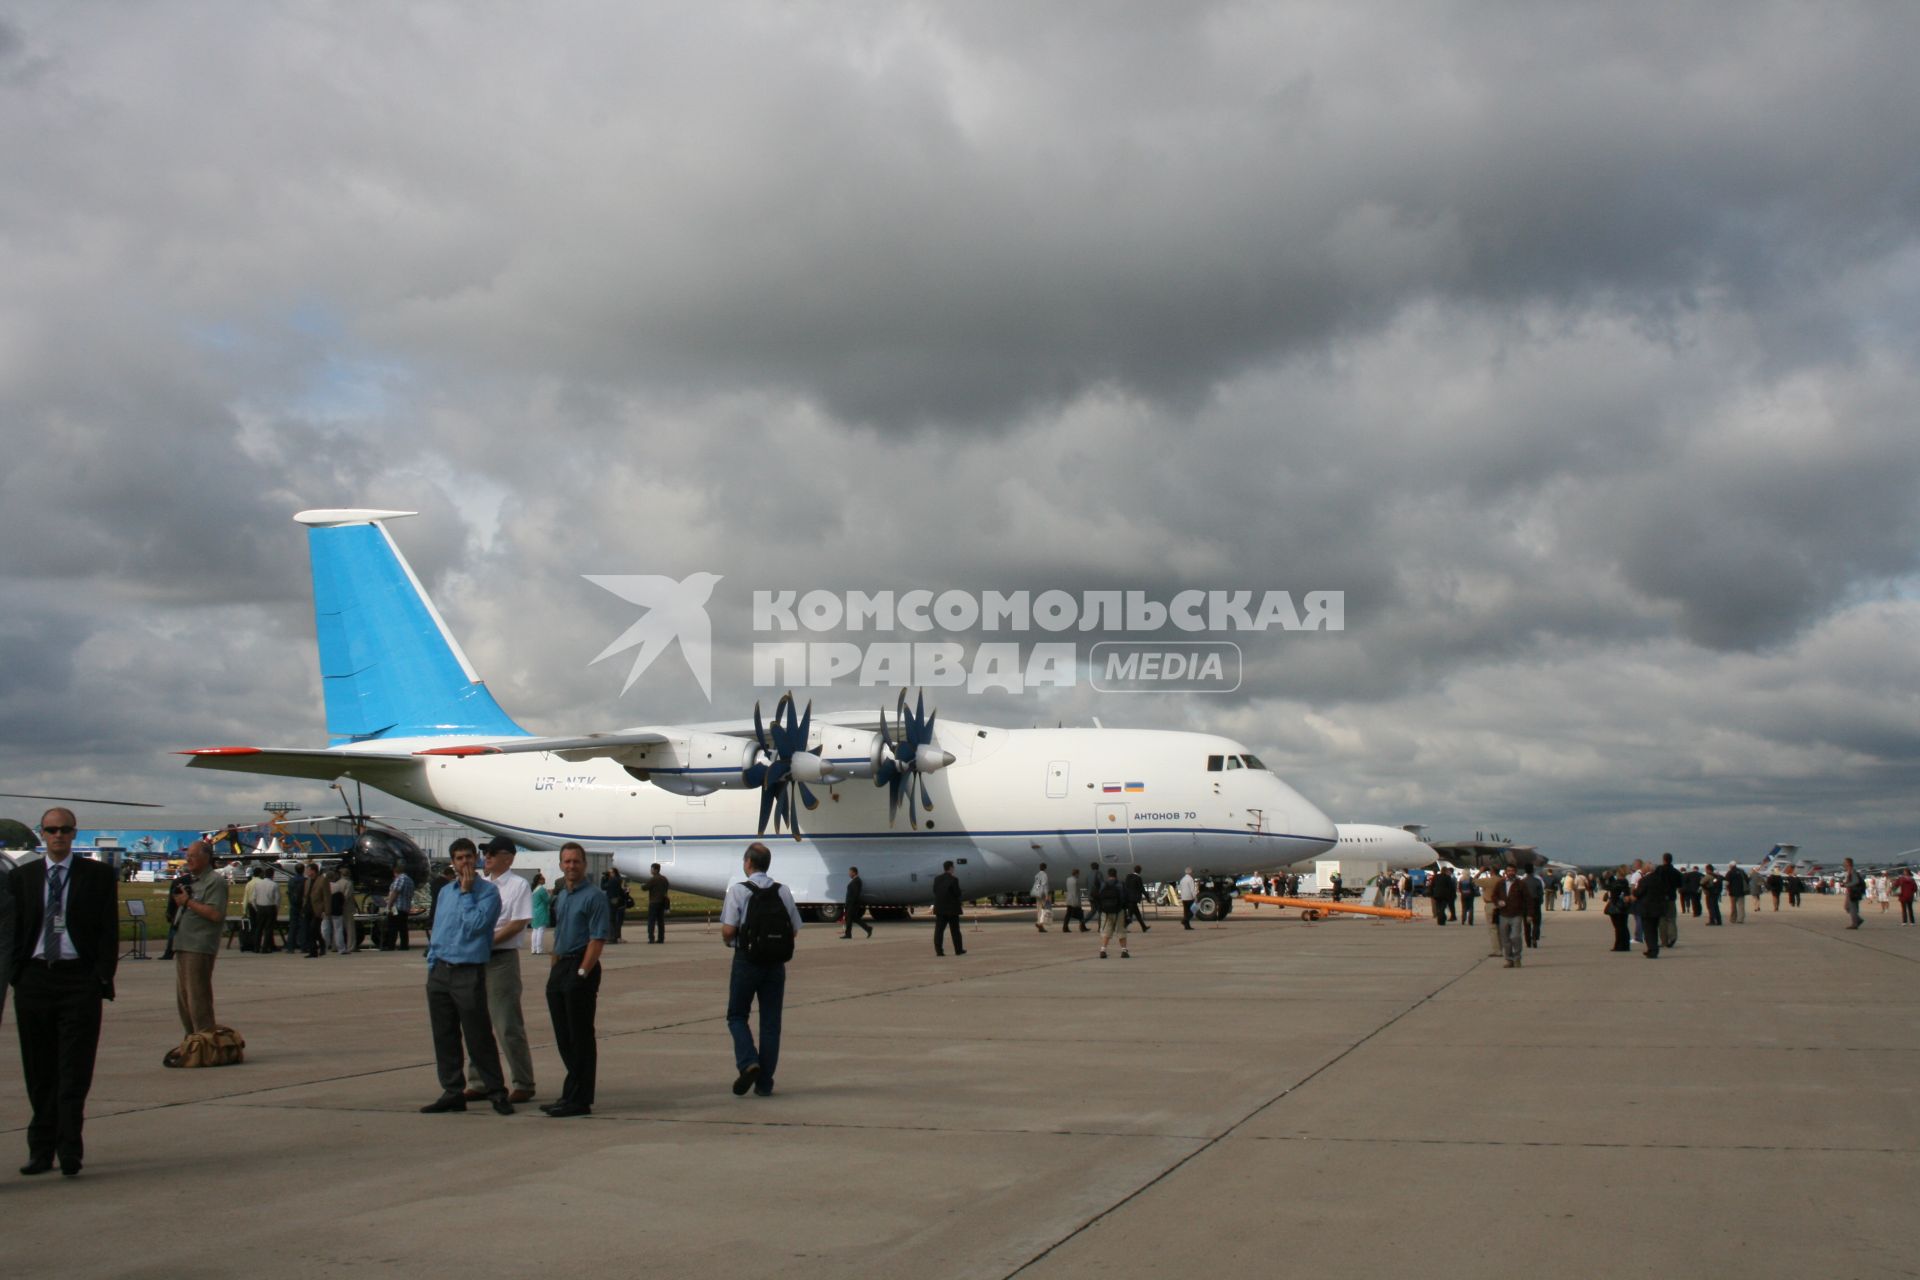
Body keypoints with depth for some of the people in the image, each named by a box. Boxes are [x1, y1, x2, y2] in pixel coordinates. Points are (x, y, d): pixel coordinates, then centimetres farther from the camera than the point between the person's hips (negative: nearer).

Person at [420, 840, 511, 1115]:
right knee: (444, 1036, 8)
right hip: (440, 971, 6)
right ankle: (452, 1092, 16)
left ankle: (496, 1092, 6)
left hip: (469, 972, -6)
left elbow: (474, 925, -18)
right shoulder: (445, 891, 15)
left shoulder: (487, 891, -5)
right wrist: (431, 967, 12)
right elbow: (436, 931, 19)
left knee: (478, 1037, -3)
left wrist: (466, 892, -11)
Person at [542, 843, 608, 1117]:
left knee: (580, 1038, -4)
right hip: (559, 970, 8)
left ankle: (579, 1100, 0)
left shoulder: (594, 897, -9)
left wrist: (581, 973, -19)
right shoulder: (561, 896, 16)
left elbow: (597, 940, -15)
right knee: (564, 1038, 12)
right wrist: (554, 971, 15)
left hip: (581, 970, -8)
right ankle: (570, 1095, 20)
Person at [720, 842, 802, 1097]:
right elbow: (795, 930, 7)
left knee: (737, 1016, 11)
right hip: (776, 962, 3)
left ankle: (748, 1062, -12)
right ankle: (764, 1083, 8)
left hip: (747, 960, -3)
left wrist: (728, 941, 7)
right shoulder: (783, 892, 4)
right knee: (770, 1021, 8)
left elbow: (728, 930, -14)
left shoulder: (738, 890, -9)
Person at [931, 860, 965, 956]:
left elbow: (934, 891, 8)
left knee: (939, 930, 1)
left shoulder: (937, 879, 3)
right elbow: (957, 893, -14)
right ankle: (958, 950, 15)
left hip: (940, 908, 4)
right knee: (955, 930, 7)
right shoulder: (954, 879, -14)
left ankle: (938, 950, -5)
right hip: (952, 908, -4)